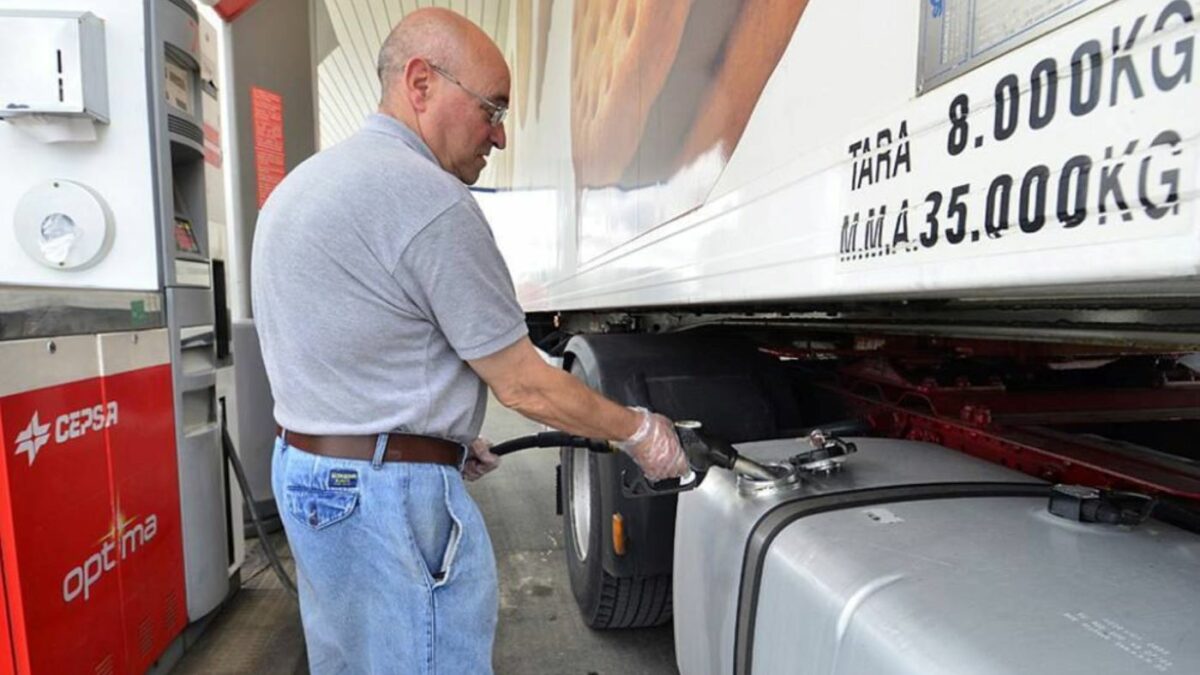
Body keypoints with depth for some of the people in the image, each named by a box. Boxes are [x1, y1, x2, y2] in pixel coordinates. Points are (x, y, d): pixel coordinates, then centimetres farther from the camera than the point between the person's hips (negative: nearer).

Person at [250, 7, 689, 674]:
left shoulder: (303, 183, 11)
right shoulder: (430, 199, -20)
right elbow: (523, 386, -17)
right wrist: (638, 431, -3)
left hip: (305, 469, 10)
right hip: (387, 492, -10)